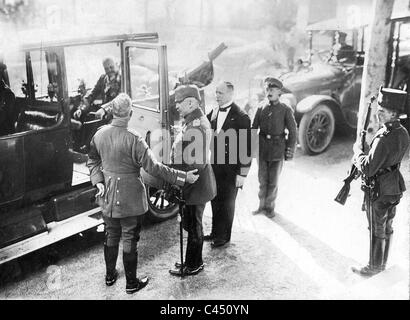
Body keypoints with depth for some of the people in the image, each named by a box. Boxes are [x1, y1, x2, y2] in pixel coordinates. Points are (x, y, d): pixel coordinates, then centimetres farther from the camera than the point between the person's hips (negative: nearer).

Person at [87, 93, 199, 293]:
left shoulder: (99, 134, -4)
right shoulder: (134, 139, -23)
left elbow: (92, 161, 6)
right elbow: (153, 168, -22)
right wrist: (184, 177, -18)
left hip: (108, 198, 6)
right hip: (130, 199, -5)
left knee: (111, 236, 21)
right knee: (129, 240, 8)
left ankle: (110, 275, 38)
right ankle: (131, 283, 23)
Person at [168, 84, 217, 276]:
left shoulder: (196, 127, -25)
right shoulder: (194, 121, 9)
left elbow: (197, 163, -27)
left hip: (195, 187, -10)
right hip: (195, 186, 10)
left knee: (193, 227, 6)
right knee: (192, 225, 21)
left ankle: (193, 266, 23)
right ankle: (193, 261, 37)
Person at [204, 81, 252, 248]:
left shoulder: (241, 117, -14)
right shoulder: (213, 113, 5)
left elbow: (246, 147, -14)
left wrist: (242, 173, -15)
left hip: (231, 168, -6)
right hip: (215, 165, 6)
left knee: (227, 203, 9)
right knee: (215, 200, 16)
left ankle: (224, 236, 24)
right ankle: (215, 232, 33)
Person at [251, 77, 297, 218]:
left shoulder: (285, 110, -6)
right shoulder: (261, 106, 1)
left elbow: (292, 131, -2)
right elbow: (254, 127, 6)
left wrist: (290, 151, -4)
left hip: (278, 149, -2)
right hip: (262, 147, 2)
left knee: (273, 181, 7)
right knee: (262, 179, 12)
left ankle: (270, 207, 24)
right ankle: (262, 205, 28)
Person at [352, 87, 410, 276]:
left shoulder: (384, 138, -28)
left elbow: (368, 169, -27)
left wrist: (358, 151, -11)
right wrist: (362, 158, 4)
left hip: (379, 191, -8)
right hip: (394, 188, 8)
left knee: (376, 231, 7)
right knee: (387, 228, 20)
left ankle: (374, 267, 22)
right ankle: (382, 262, 36)